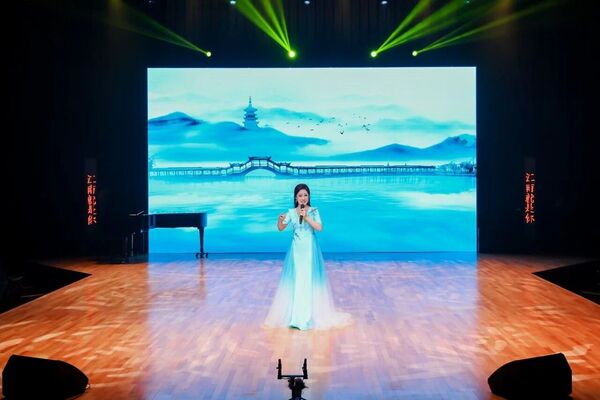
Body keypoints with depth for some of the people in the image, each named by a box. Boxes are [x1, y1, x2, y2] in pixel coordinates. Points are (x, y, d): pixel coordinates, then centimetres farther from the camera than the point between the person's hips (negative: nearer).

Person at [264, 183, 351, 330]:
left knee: (311, 280, 1)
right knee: (295, 280, 3)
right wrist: (280, 220, -20)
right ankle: (294, 314, 13)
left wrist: (306, 217, -20)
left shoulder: (314, 211, -3)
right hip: (297, 249, 1)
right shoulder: (291, 212, 1)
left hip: (310, 249, -1)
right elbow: (281, 228, 1)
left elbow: (319, 227, -13)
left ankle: (312, 314, 13)